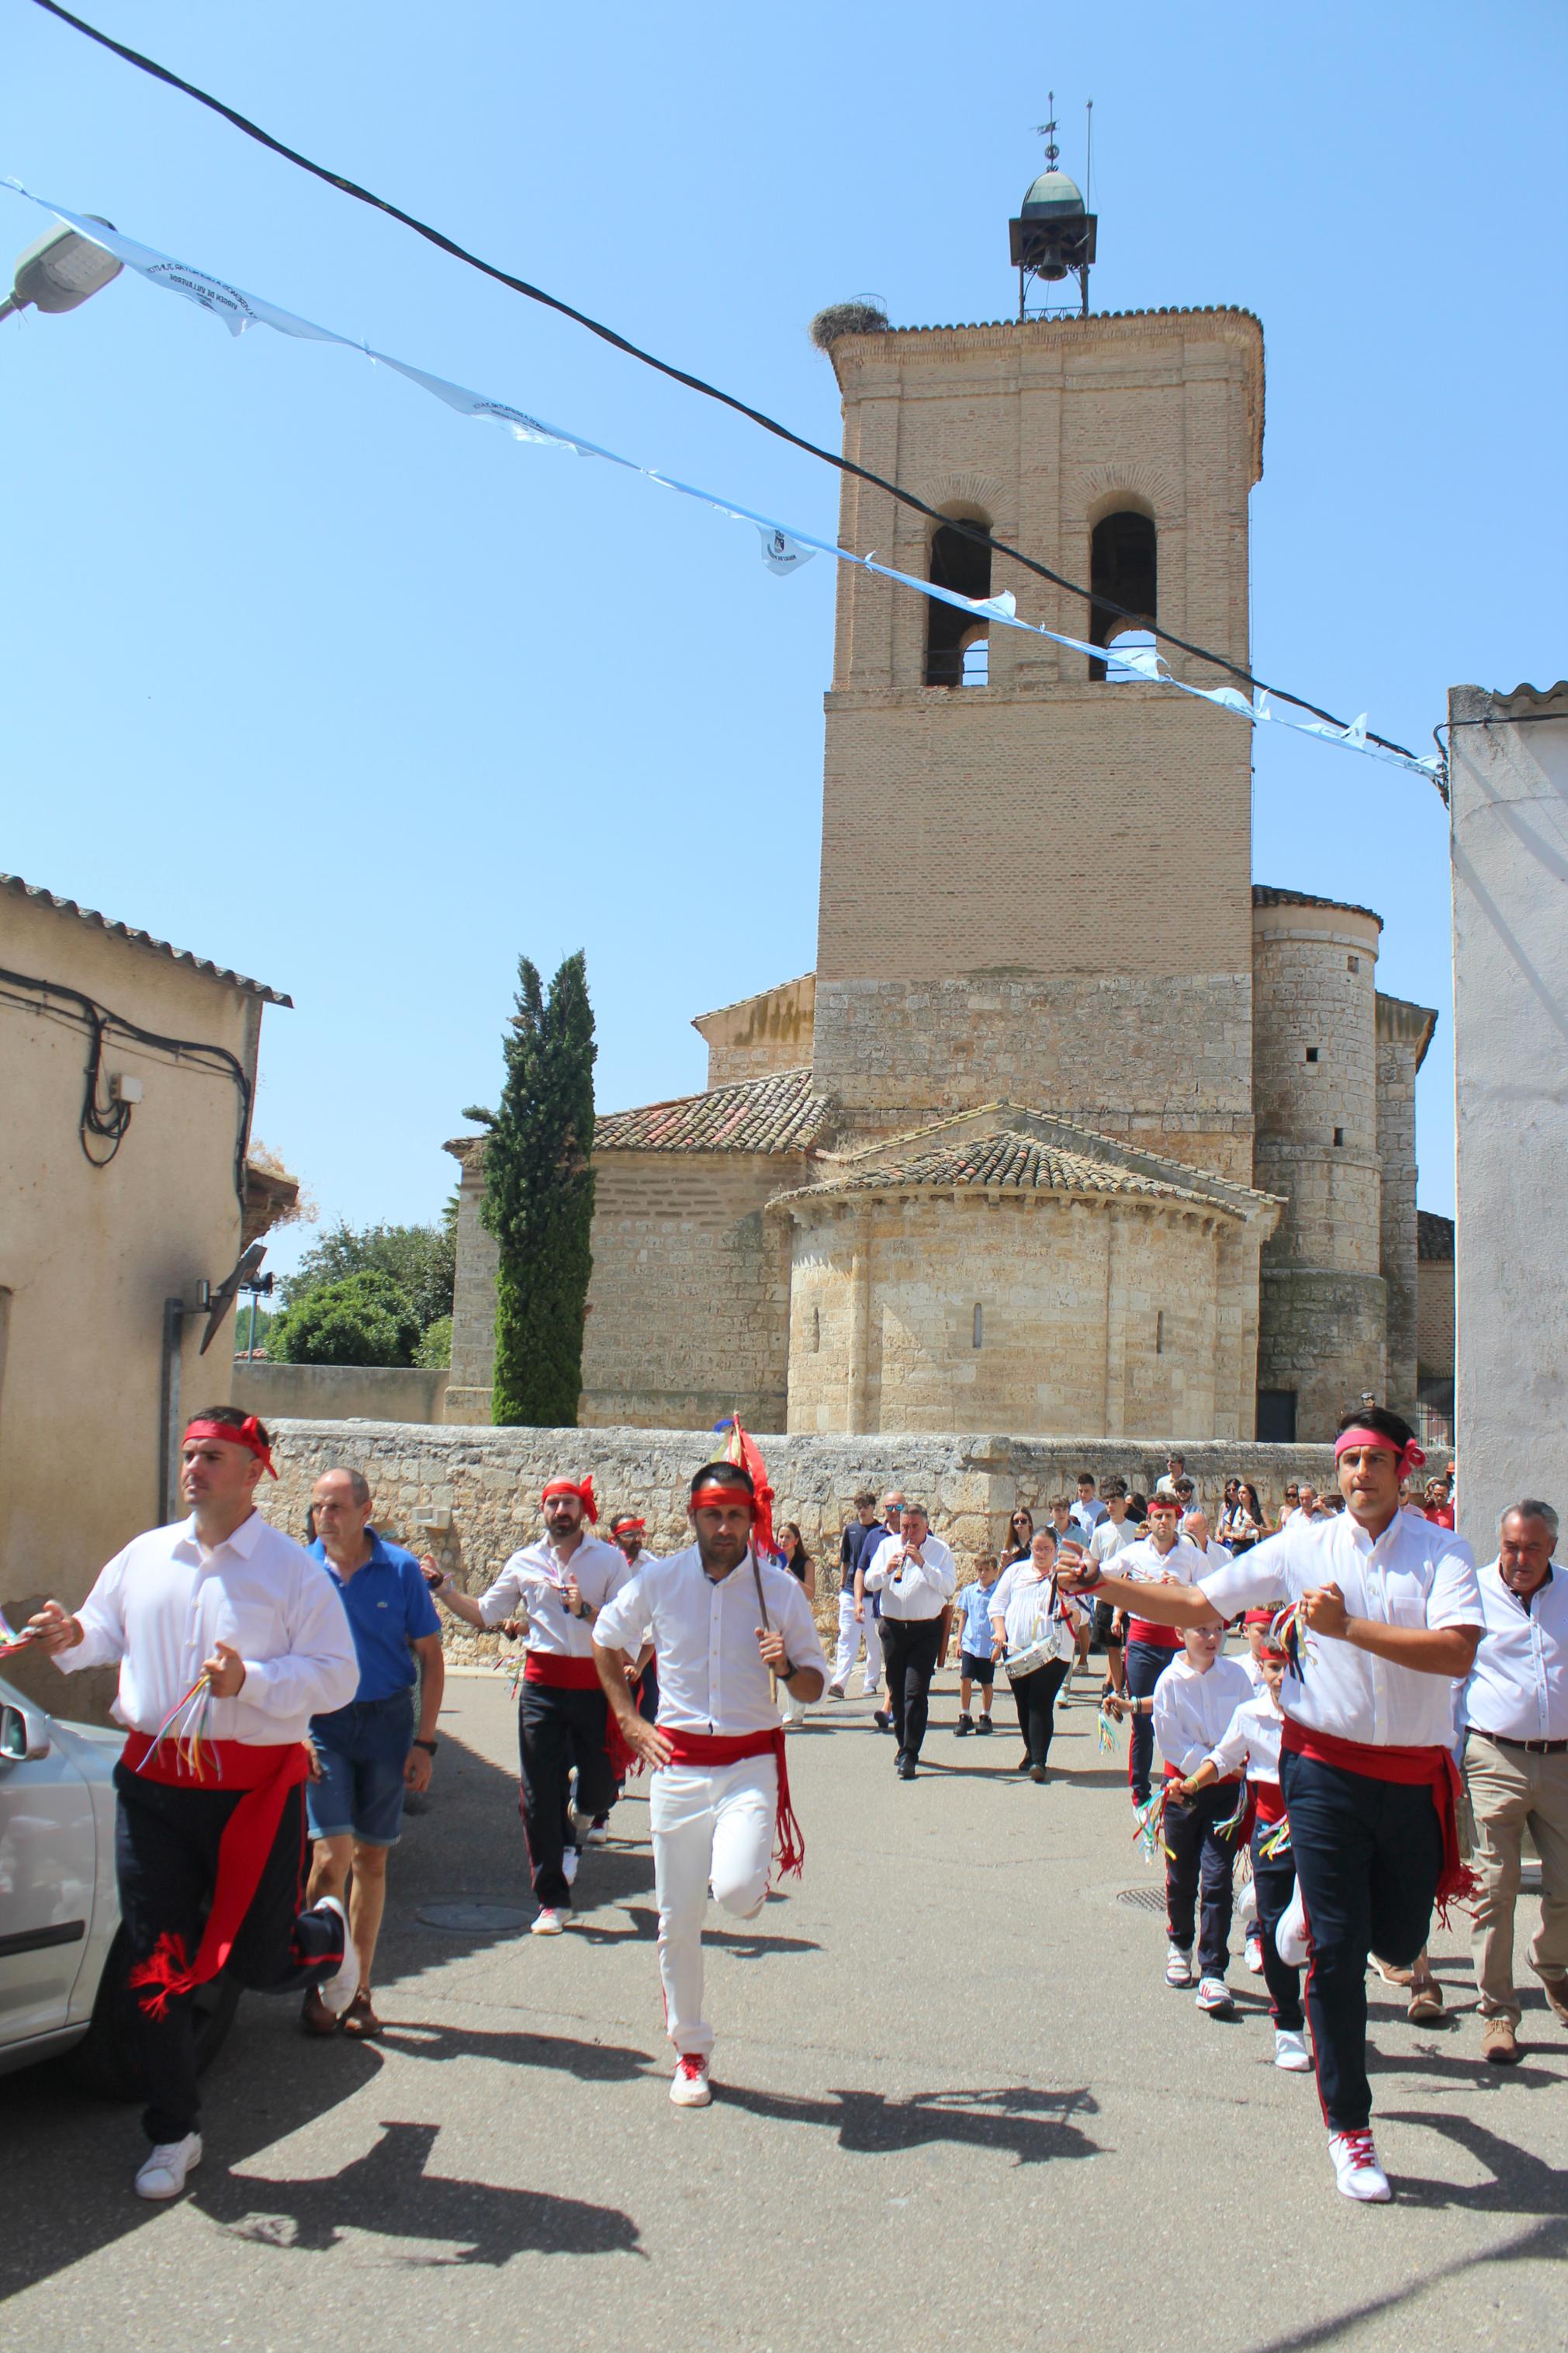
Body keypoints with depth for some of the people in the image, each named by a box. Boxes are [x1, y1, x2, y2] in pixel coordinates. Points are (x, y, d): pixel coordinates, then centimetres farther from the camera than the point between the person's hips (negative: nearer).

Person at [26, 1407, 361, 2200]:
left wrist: (250, 1680, -22)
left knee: (261, 1964, 4)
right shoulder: (144, 1557, 8)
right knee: (153, 1966, 6)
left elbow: (336, 1676, -8)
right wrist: (73, 1638, -1)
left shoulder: (293, 1568, -5)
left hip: (256, 1784, -4)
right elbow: (106, 1633, 22)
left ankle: (328, 1933, 40)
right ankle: (173, 2136, 23)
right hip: (152, 1782, 4)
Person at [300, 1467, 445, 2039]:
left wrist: (424, 1742, -3)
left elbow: (430, 1658, 1)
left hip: (387, 1719, 1)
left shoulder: (400, 1569, -4)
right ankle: (318, 1985, 8)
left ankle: (358, 1992, 20)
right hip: (321, 1721, 0)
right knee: (332, 1853, -11)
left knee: (371, 1859, 8)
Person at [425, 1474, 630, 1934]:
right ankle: (553, 1900, 13)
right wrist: (443, 1589, 4)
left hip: (595, 1683, -2)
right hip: (542, 1683, 2)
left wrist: (585, 1610, -21)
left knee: (599, 1786, 1)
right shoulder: (525, 1562, 9)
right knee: (540, 1793, 2)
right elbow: (483, 1614, 15)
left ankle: (575, 1830, 38)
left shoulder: (609, 1559, 1)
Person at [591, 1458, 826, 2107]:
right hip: (678, 1764, 1)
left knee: (737, 1893, -23)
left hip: (750, 1763, -1)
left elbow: (815, 1687, 4)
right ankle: (690, 2051, 27)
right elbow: (604, 1641, 15)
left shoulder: (780, 1589, -3)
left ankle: (749, 1869, 15)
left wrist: (787, 1667, -19)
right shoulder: (658, 1582, -2)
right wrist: (629, 1722, 6)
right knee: (678, 1918, 6)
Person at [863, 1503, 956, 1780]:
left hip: (926, 1630, -3)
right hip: (893, 1628, 4)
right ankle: (904, 1744, 26)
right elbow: (869, 1583, 4)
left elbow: (949, 1586, -11)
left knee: (916, 1692, -10)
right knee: (897, 1691, 10)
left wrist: (923, 1564, -20)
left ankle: (909, 1755, -11)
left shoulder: (940, 1550, 0)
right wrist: (887, 1570, -15)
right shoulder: (887, 1545, 8)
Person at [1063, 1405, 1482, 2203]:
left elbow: (1457, 1653, -20)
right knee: (1336, 1953, 0)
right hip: (1326, 1767, 0)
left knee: (1397, 1942, 14)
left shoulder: (1441, 1551, -5)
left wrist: (1347, 1627, -25)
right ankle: (1348, 2127, 17)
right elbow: (1198, 1605, 3)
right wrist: (1106, 1585, -7)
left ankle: (1311, 1901, 47)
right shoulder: (1303, 1546, -1)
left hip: (1415, 1774, 1)